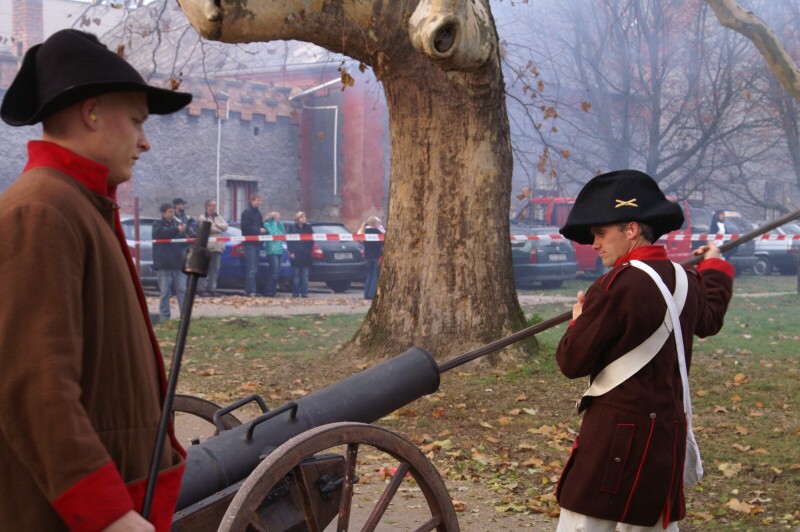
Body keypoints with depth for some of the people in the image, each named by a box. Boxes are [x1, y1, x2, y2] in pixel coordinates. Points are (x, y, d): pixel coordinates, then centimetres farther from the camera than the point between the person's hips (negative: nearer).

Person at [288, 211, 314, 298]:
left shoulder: (308, 228, 8)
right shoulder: (293, 228, 4)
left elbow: (312, 241, 9)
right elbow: (290, 241, 2)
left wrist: (309, 251, -3)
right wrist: (291, 252, -8)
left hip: (306, 255, 1)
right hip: (296, 255, -1)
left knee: (305, 275, 1)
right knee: (296, 275, 0)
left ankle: (304, 292, 4)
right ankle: (295, 293, 4)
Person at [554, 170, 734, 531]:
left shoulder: (616, 285, -18)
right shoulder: (686, 281, 5)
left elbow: (573, 362, -13)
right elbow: (709, 320, 30)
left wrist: (578, 323, 8)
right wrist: (714, 266, 47)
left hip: (618, 432, -8)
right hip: (669, 430, 8)